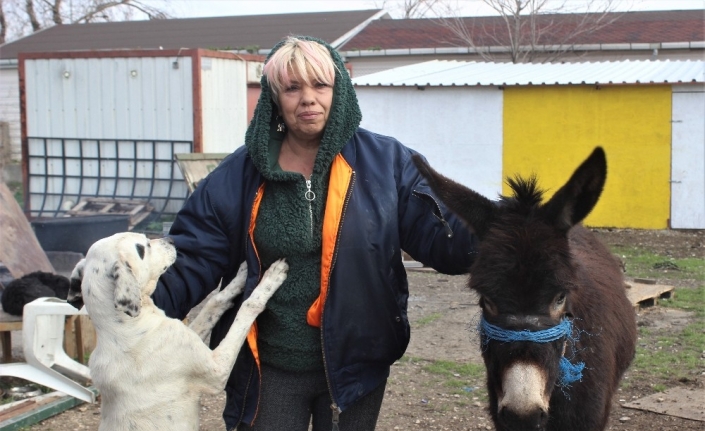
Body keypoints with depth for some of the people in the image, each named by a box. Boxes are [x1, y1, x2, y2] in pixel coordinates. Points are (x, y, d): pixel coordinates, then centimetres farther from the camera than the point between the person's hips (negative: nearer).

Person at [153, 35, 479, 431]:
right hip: (269, 372, 0)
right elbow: (196, 258, -4)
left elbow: (438, 232, -11)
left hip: (354, 367, 0)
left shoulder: (385, 161, -4)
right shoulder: (241, 173, -2)